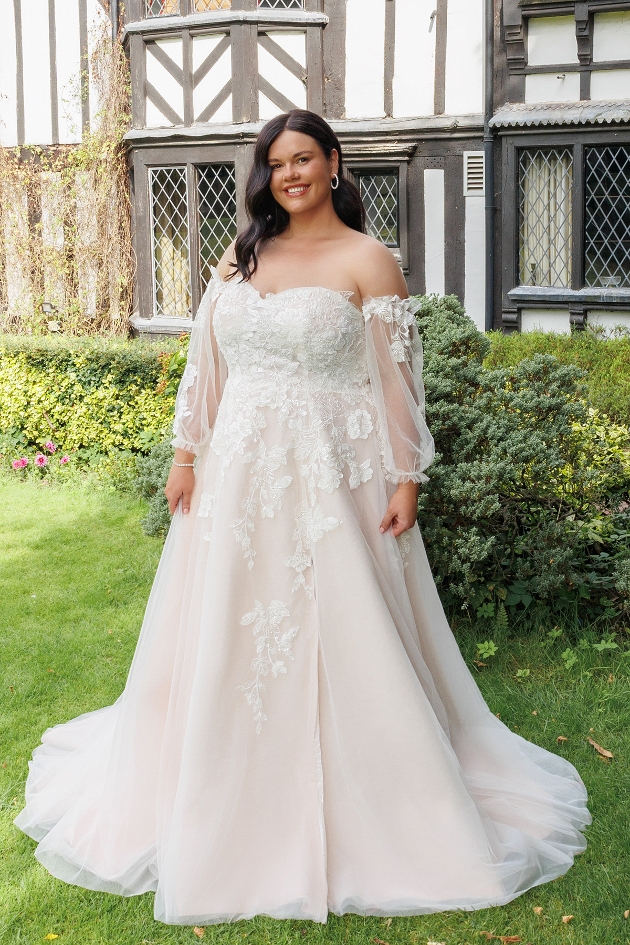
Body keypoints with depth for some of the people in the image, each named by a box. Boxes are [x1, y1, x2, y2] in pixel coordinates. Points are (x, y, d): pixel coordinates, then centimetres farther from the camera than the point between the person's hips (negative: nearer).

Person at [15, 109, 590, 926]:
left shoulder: (367, 261, -4)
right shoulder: (240, 257, 10)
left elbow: (398, 378, -6)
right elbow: (208, 362, 12)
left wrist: (407, 479, -8)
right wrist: (186, 453, 8)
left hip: (331, 478, -5)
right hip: (238, 475, 5)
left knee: (343, 638, 1)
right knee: (226, 637, 12)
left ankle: (365, 813, 19)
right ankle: (229, 804, 31)